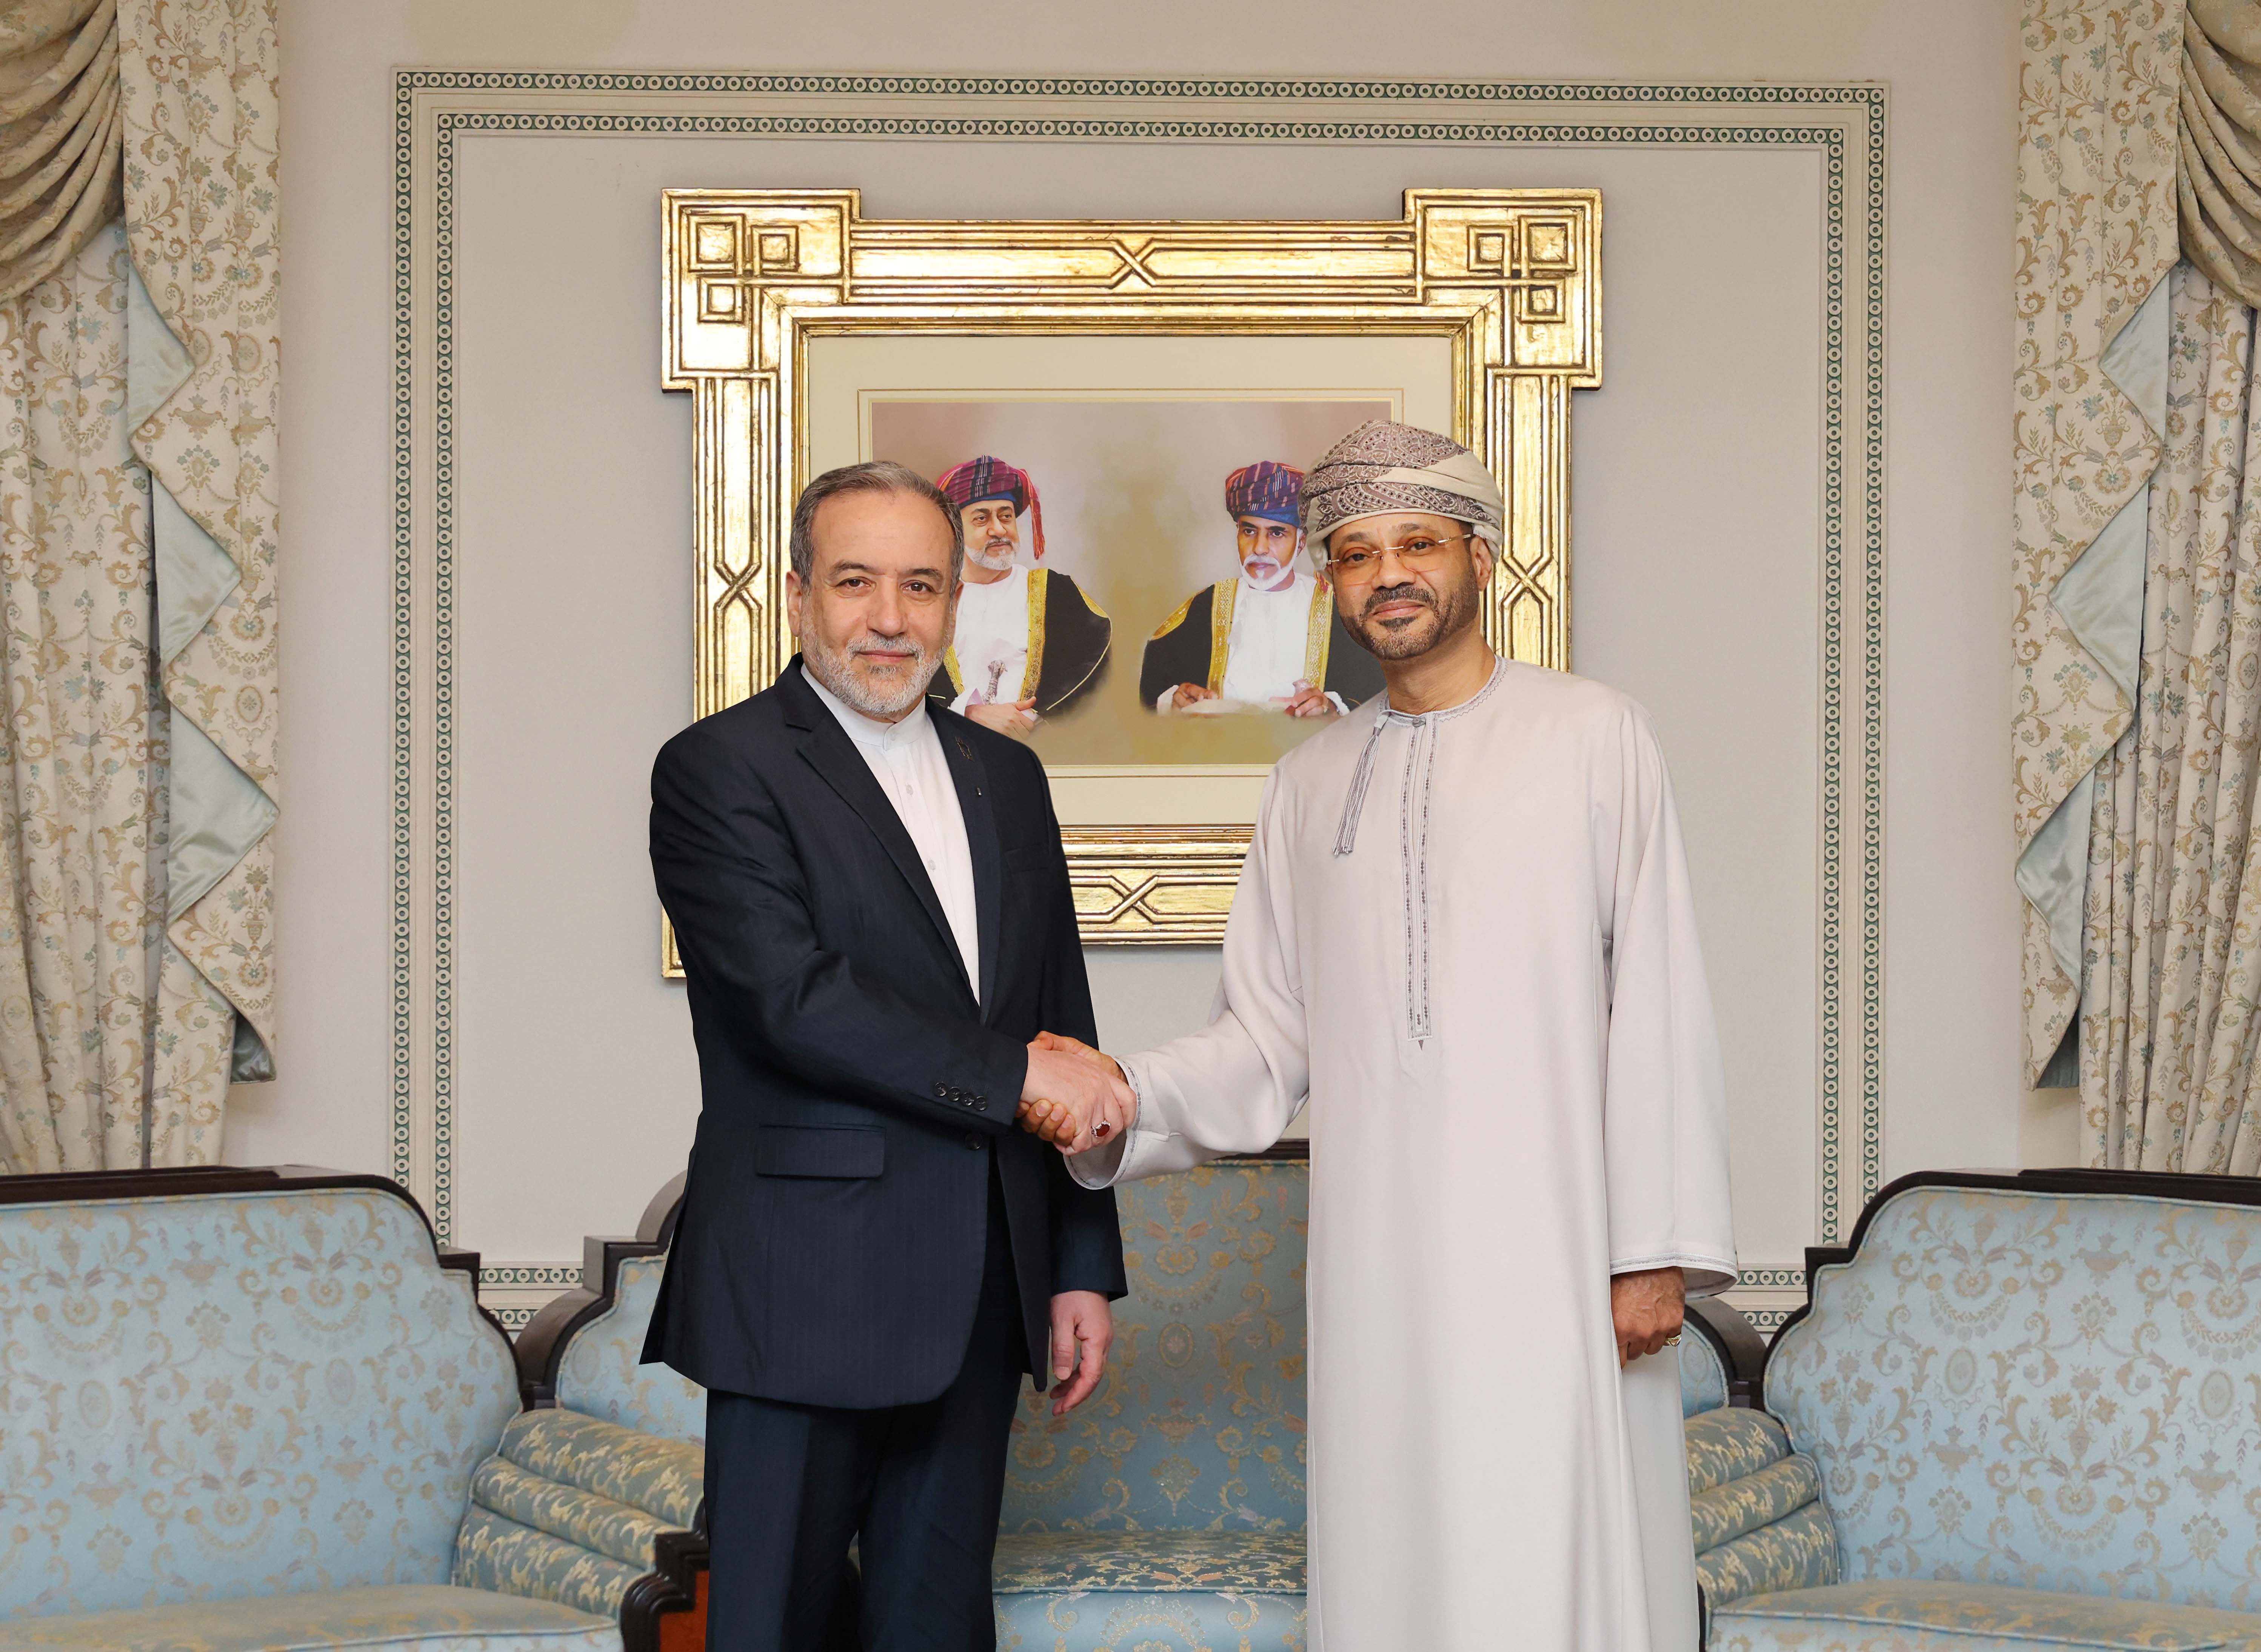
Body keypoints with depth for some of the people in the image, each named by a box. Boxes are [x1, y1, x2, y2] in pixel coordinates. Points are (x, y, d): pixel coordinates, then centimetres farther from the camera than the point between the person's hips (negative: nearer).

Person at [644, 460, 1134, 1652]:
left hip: (979, 1302, 6)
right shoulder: (720, 769, -5)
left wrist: (1082, 1266, 13)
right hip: (802, 1296, -6)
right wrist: (1015, 1074, -16)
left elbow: (1064, 1029, 17)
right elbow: (796, 1002, -18)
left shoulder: (1007, 777, 15)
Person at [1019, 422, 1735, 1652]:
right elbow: (1268, 1043, 13)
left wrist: (1657, 1248, -8)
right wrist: (1128, 1099, -6)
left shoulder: (1593, 738, 3)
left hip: (1553, 1252, -3)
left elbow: (1657, 1010, -2)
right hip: (1376, 1263, 4)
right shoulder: (1310, 784, 15)